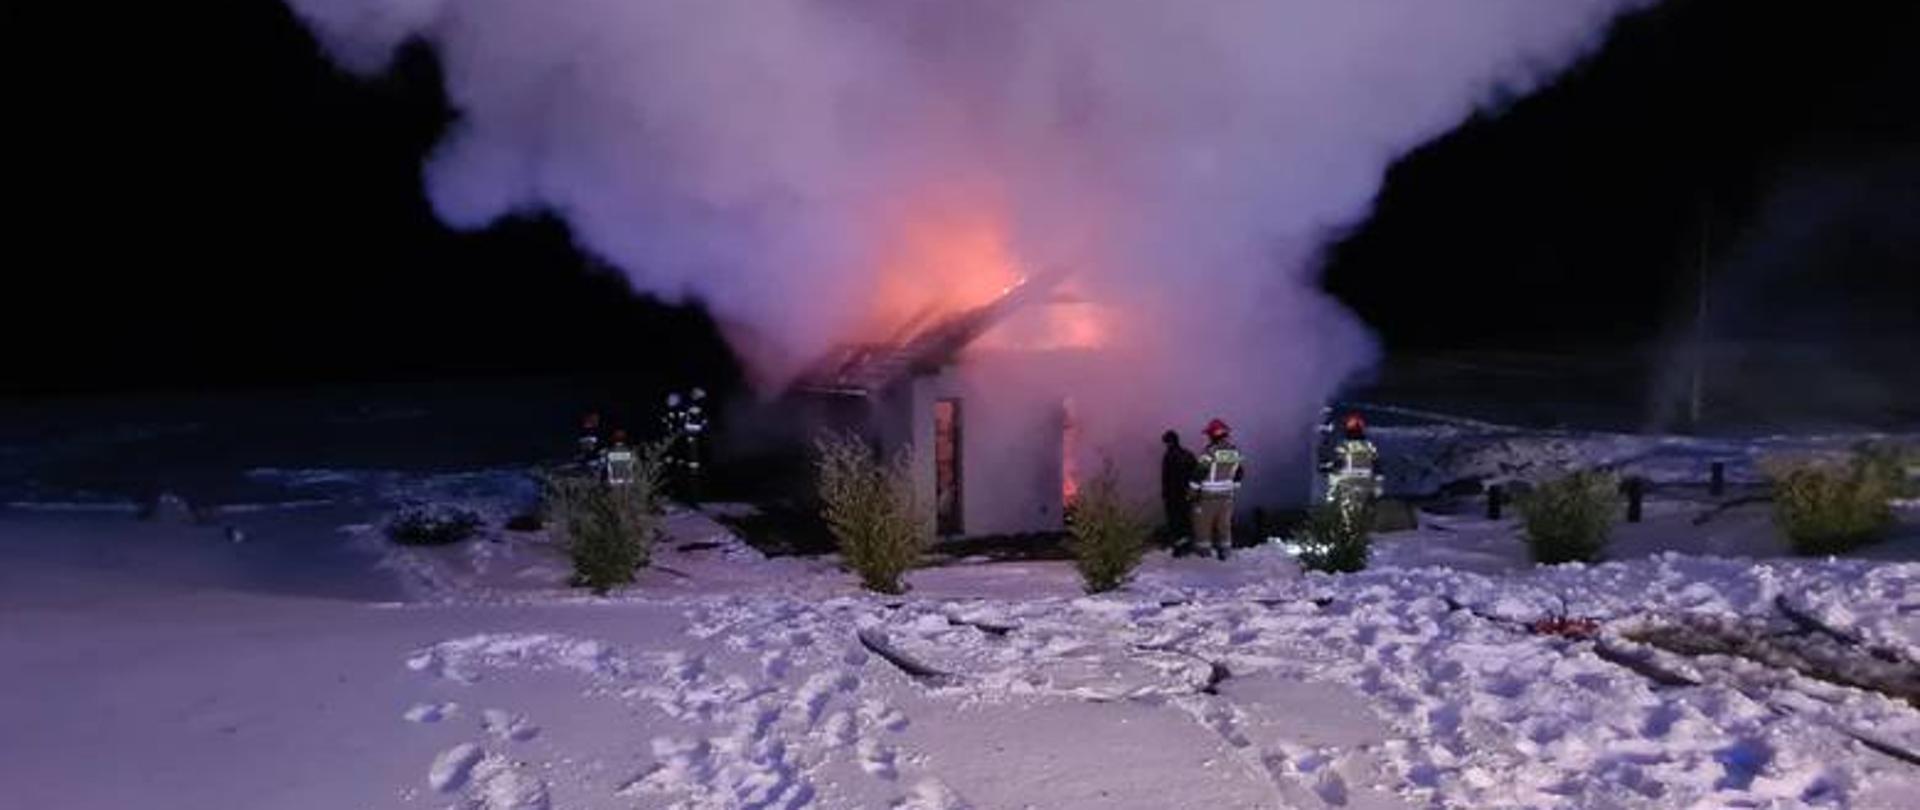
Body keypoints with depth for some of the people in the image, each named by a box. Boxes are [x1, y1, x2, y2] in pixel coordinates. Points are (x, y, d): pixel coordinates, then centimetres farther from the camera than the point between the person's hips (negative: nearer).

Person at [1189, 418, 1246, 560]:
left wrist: (1193, 490, -7)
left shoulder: (1210, 451, -18)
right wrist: (1234, 488, 23)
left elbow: (1199, 472, -17)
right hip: (1227, 495, 5)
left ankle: (1203, 548, 15)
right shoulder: (1235, 452, 1)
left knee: (1203, 520, 9)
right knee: (1224, 522, 15)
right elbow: (1240, 473, 10)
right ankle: (1225, 550, 18)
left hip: (1208, 495, -5)